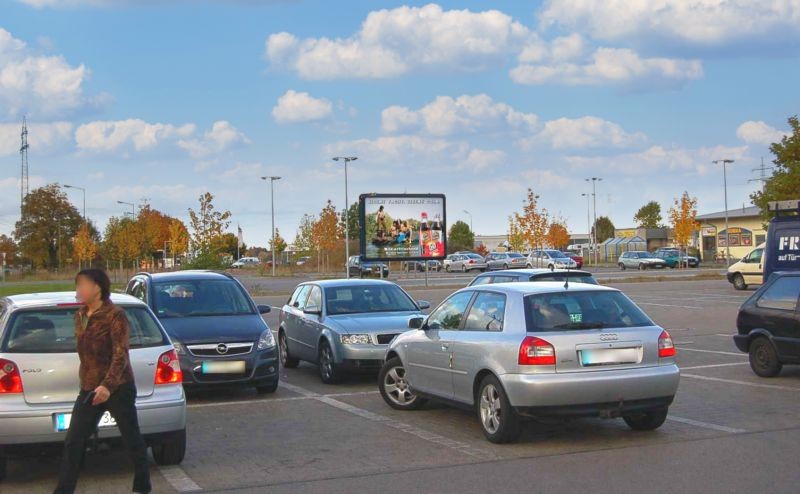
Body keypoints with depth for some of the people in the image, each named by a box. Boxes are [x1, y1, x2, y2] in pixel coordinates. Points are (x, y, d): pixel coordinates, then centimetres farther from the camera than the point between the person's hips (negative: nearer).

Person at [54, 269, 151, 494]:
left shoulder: (115, 315, -13)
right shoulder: (80, 316, 10)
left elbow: (121, 354, -20)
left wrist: (108, 385, -30)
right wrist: (86, 382, 19)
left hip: (118, 389, -7)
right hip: (89, 390, 7)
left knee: (132, 440, 5)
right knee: (73, 443, 3)